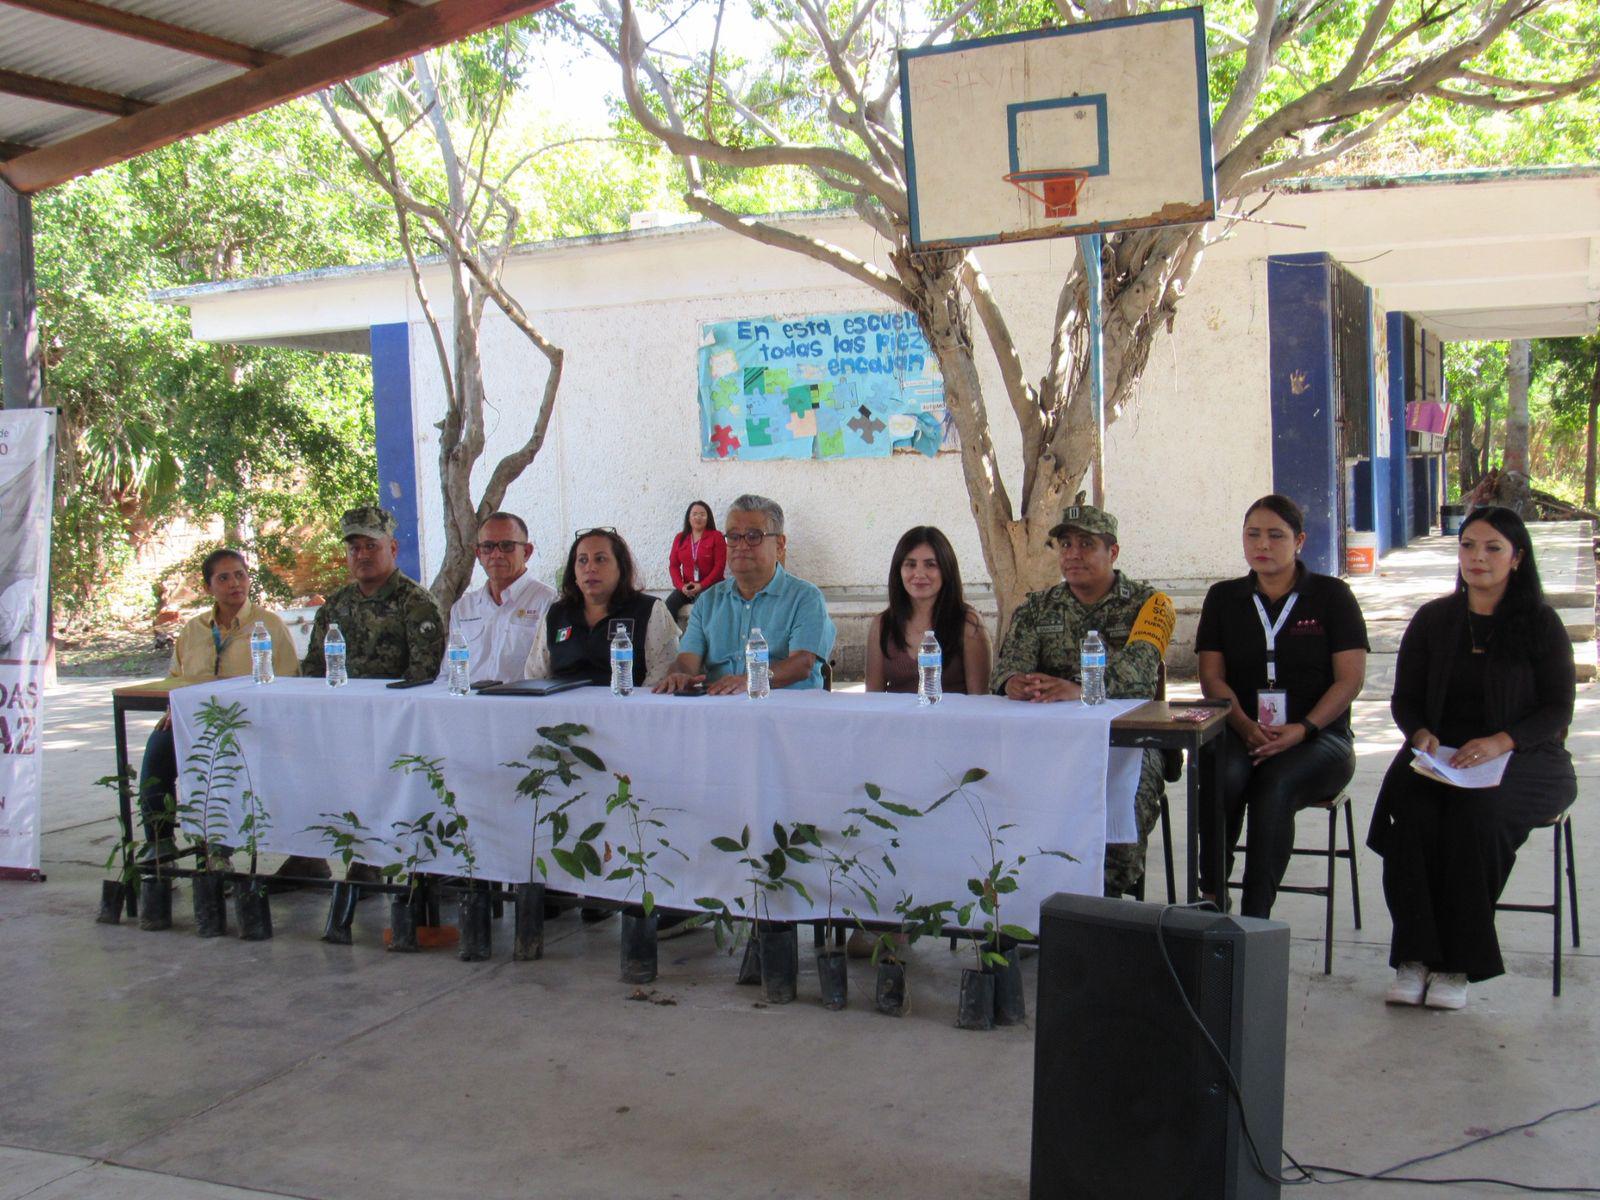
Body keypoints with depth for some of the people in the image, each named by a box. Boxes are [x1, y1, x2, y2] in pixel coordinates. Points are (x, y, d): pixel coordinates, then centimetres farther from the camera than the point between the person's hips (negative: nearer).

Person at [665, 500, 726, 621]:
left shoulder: (716, 537, 2)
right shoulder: (680, 538, 14)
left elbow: (719, 566, -4)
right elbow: (673, 565, 11)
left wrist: (701, 586, -13)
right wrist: (681, 585, -7)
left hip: (710, 587, -4)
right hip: (686, 587, 4)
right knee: (668, 606, -25)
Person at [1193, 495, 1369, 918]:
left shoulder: (1331, 595, 7)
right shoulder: (1224, 597, 14)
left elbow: (1351, 678, 0)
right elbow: (1212, 676, 6)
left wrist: (1302, 729, -15)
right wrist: (1246, 728, -13)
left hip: (1318, 737, -2)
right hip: (1240, 733, 2)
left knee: (1276, 785, -35)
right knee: (1223, 778, -34)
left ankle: (1254, 918, -34)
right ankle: (1210, 897, -23)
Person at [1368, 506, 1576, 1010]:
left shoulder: (1540, 624, 3)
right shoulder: (1433, 619, 11)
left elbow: (1558, 710, -1)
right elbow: (1405, 698, 13)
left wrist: (1502, 742, -19)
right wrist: (1421, 734, -10)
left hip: (1522, 758, -2)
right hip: (1439, 756, 3)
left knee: (1476, 812, -34)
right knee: (1412, 809, -30)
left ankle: (1457, 963, -25)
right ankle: (1414, 955, -28)